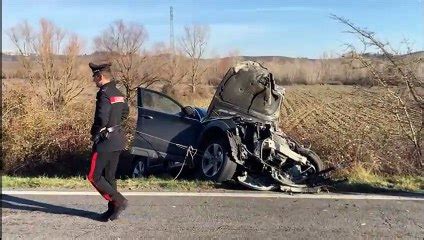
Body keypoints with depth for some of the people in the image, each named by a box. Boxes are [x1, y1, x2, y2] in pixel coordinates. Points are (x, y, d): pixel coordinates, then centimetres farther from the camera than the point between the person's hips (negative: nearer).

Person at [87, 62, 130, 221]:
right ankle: (113, 210, 19)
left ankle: (119, 201, -2)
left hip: (105, 141, -9)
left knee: (94, 177, 1)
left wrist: (95, 134, -9)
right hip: (118, 139, 9)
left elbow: (101, 119, -26)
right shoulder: (118, 93, 11)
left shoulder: (104, 94, -16)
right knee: (110, 177, 14)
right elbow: (125, 113, 27)